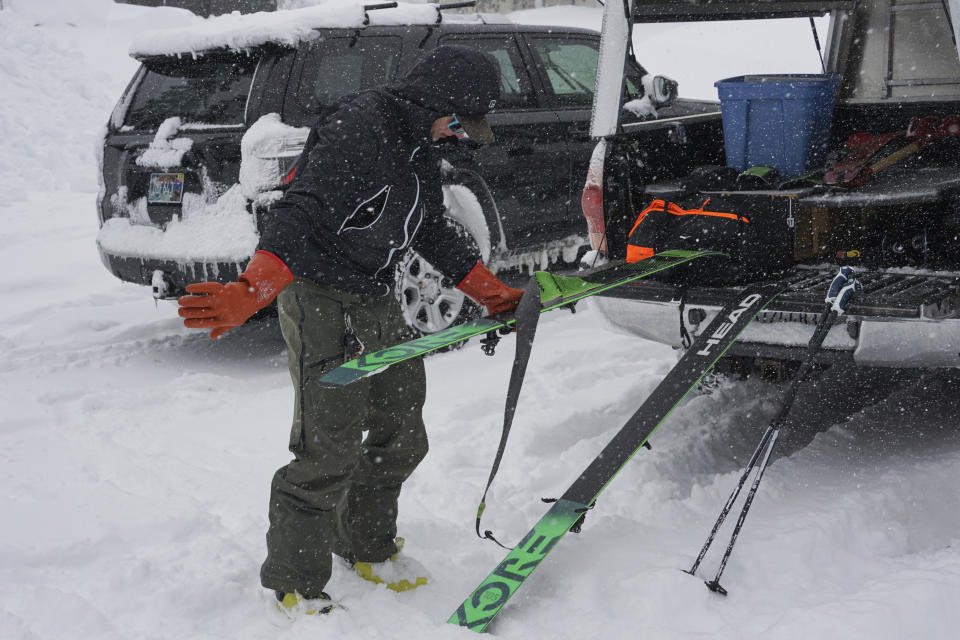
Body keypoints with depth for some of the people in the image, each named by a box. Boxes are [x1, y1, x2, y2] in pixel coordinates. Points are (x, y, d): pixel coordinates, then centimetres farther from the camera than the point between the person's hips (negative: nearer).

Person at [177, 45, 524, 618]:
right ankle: (295, 583, 12)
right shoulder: (358, 130, -21)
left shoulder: (419, 145, 9)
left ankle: (368, 549, 36)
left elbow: (435, 232, 21)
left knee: (402, 438, 15)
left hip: (378, 303, 10)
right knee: (331, 452, -8)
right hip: (324, 305, -9)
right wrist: (248, 295, -42)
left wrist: (495, 294, 24)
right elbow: (300, 217, -31)